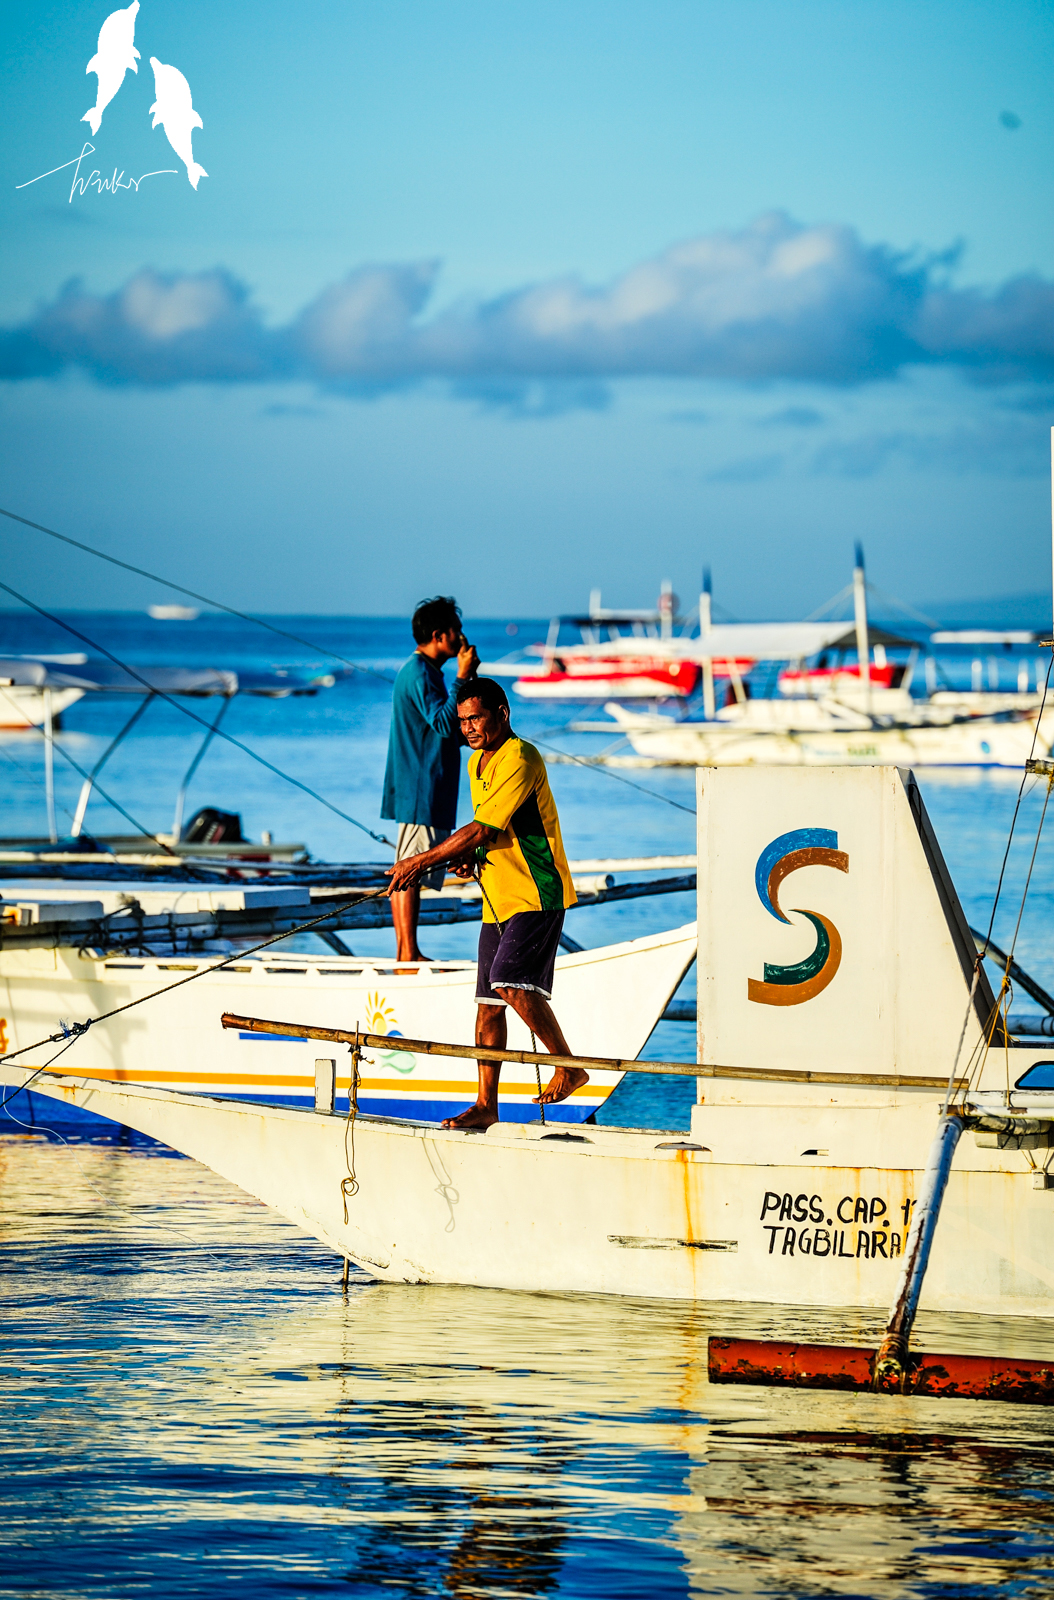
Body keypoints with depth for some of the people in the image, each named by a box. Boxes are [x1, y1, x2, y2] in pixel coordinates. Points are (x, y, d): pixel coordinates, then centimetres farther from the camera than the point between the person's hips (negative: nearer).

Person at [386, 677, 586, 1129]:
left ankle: (569, 1067, -10)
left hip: (537, 893, -9)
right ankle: (486, 1104, 12)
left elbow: (483, 829, -20)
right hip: (498, 899, 9)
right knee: (488, 1002, 7)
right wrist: (469, 857, 4)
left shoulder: (520, 759, -16)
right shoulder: (477, 762, 15)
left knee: (512, 983, -24)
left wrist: (421, 862, -16)